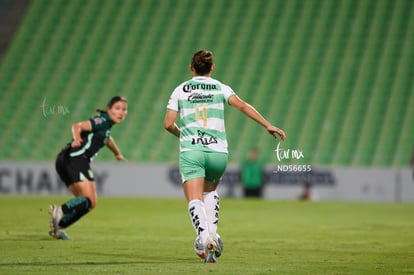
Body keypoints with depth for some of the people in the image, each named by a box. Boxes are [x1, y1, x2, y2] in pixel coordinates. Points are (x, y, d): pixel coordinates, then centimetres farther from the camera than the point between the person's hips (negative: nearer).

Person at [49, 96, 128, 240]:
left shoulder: (107, 124, 22)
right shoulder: (102, 121, -7)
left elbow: (107, 139, 47)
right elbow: (77, 126, -23)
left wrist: (118, 154, 62)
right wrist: (77, 138, -44)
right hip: (76, 159, -9)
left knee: (87, 203, 8)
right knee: (90, 201, -17)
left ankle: (58, 227, 3)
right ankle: (60, 211, -33)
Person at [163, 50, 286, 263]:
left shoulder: (180, 90, 10)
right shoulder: (220, 88, 9)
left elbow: (168, 124, 6)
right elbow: (242, 105, -6)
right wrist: (268, 125, -7)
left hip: (190, 151, -2)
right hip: (218, 151, 2)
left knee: (195, 200, -7)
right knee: (210, 190, 28)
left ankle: (205, 237, -34)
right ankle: (212, 233, 10)